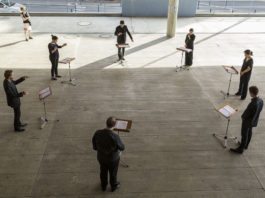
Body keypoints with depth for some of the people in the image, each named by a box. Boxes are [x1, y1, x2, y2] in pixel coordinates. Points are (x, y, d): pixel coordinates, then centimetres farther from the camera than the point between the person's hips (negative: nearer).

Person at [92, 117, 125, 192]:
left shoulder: (97, 133, -26)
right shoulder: (115, 137, -37)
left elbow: (95, 147, -9)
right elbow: (122, 148, -18)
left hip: (101, 157, 3)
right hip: (113, 159, -3)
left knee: (103, 171, 30)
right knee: (113, 173, 25)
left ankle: (104, 186, 55)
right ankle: (114, 186, 52)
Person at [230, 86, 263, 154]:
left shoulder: (253, 103, -39)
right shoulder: (261, 100, -13)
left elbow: (247, 113, -27)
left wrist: (243, 116, -7)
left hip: (248, 121, -8)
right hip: (254, 120, 8)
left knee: (244, 135, 10)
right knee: (249, 133, 26)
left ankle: (240, 149, 27)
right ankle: (246, 145, 47)